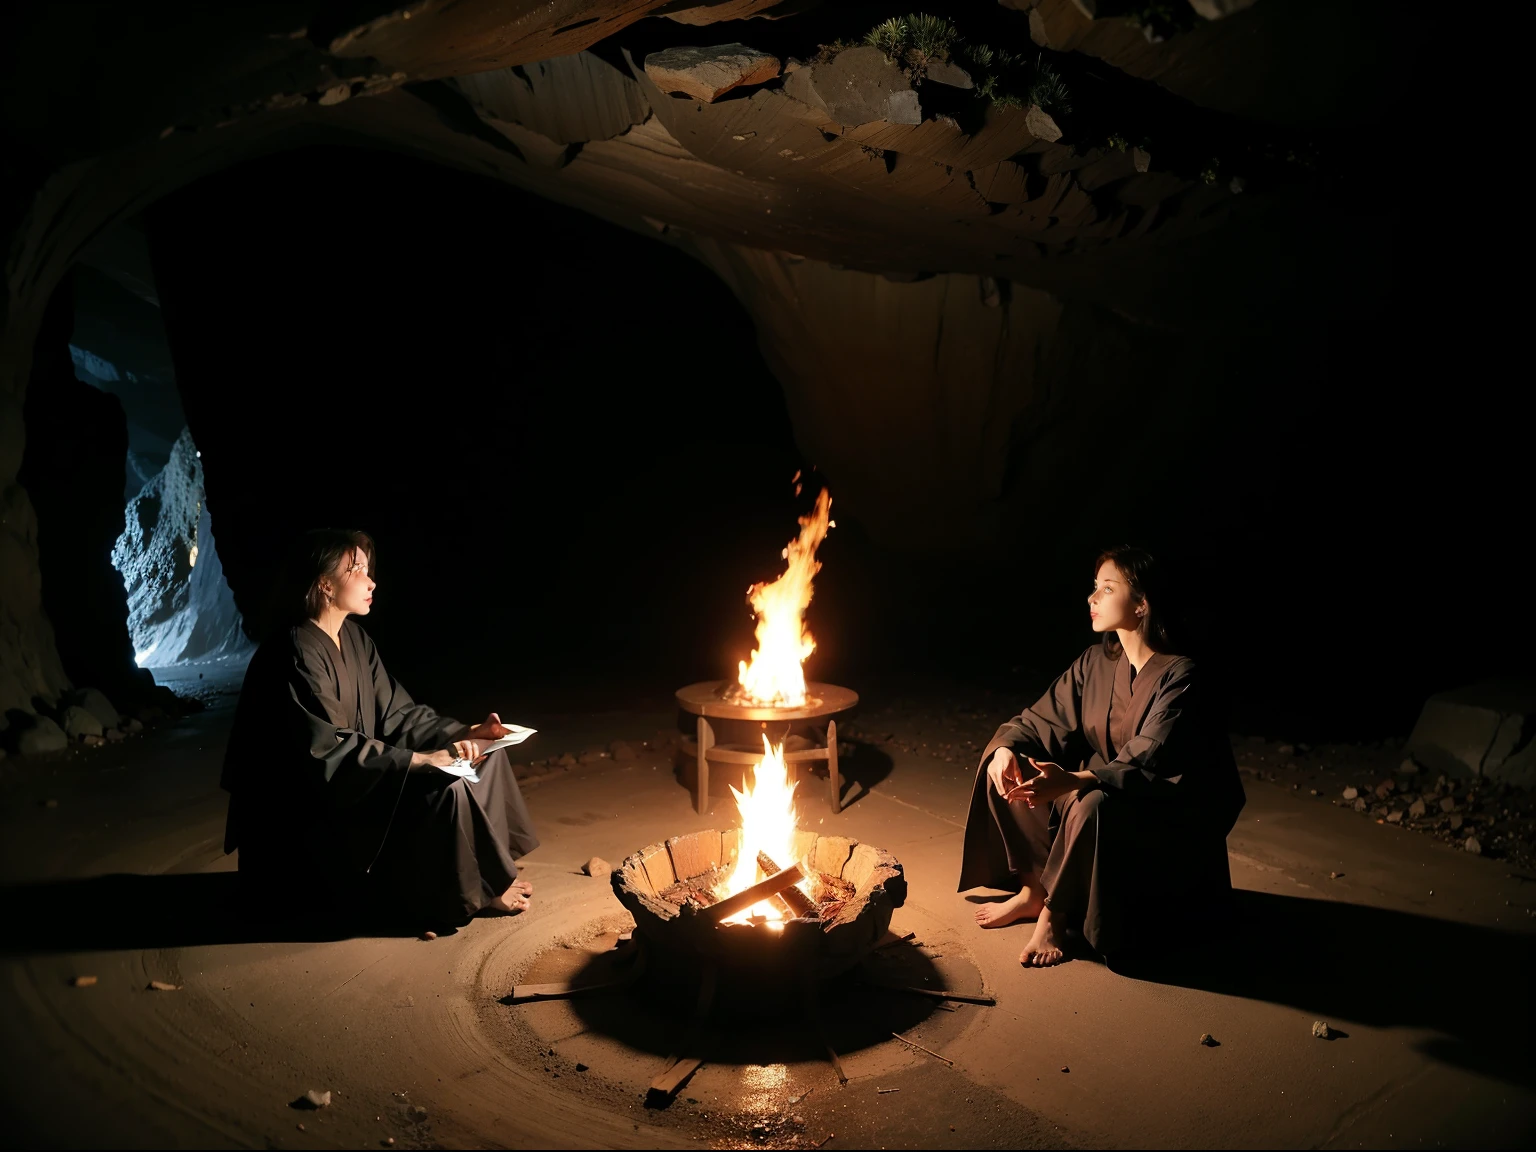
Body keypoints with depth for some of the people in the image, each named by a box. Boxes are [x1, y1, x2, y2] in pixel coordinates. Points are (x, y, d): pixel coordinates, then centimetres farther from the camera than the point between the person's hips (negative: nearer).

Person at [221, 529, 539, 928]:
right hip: (308, 813, -9)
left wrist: (464, 733, -8)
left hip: (359, 783, 10)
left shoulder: (355, 638, 6)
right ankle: (479, 889, -5)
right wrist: (421, 759, -30)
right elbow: (329, 751, -28)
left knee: (483, 755, 1)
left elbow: (396, 713, 6)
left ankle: (483, 871, 2)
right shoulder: (296, 655, -21)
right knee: (444, 790, -26)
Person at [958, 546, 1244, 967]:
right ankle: (1033, 890, -3)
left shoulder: (1179, 676, -20)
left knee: (1092, 805, -38)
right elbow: (1040, 720, 2)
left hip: (1171, 828, -7)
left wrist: (1074, 781, -47)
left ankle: (1054, 916, -16)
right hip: (1104, 796, 7)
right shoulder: (1095, 663, 1)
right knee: (1006, 766, -7)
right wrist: (1005, 749, -21)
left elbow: (1147, 766, -31)